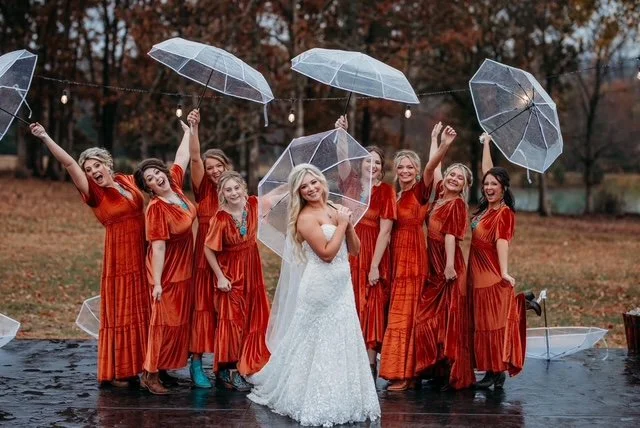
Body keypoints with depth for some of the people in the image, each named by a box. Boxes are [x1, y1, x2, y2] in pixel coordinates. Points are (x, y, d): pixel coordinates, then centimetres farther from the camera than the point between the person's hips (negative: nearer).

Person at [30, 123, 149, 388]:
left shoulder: (127, 181, 6)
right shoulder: (94, 193, -7)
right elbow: (69, 164, -17)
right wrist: (45, 138, -26)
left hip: (144, 256, 5)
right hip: (120, 258, -5)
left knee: (144, 311, 10)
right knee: (120, 312, -1)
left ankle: (144, 366, 20)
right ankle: (118, 372, 6)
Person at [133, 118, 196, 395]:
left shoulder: (175, 185, -3)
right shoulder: (156, 208, -22)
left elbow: (182, 158, 14)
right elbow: (158, 248, -24)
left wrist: (189, 132, 21)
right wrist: (157, 283, -24)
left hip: (184, 269, 8)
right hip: (167, 273, -8)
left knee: (180, 320, 12)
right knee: (166, 321, -3)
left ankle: (162, 369, 22)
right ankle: (150, 375, 5)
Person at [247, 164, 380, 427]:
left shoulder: (335, 210, 10)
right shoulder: (306, 217, -12)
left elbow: (355, 250, 10)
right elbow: (327, 253, -20)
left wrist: (349, 225, -5)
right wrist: (341, 225, -12)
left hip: (342, 286, 7)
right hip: (320, 287, -7)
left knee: (342, 341, 12)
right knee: (319, 344, 1)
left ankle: (342, 398, 25)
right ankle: (316, 400, 14)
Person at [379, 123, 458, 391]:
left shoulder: (420, 191, -7)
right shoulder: (395, 195, 12)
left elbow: (430, 169, -25)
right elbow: (389, 228, 11)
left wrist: (444, 147, -42)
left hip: (414, 257, -7)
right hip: (397, 257, 7)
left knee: (404, 314, -6)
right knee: (400, 314, 9)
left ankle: (405, 374, -1)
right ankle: (404, 372, 15)